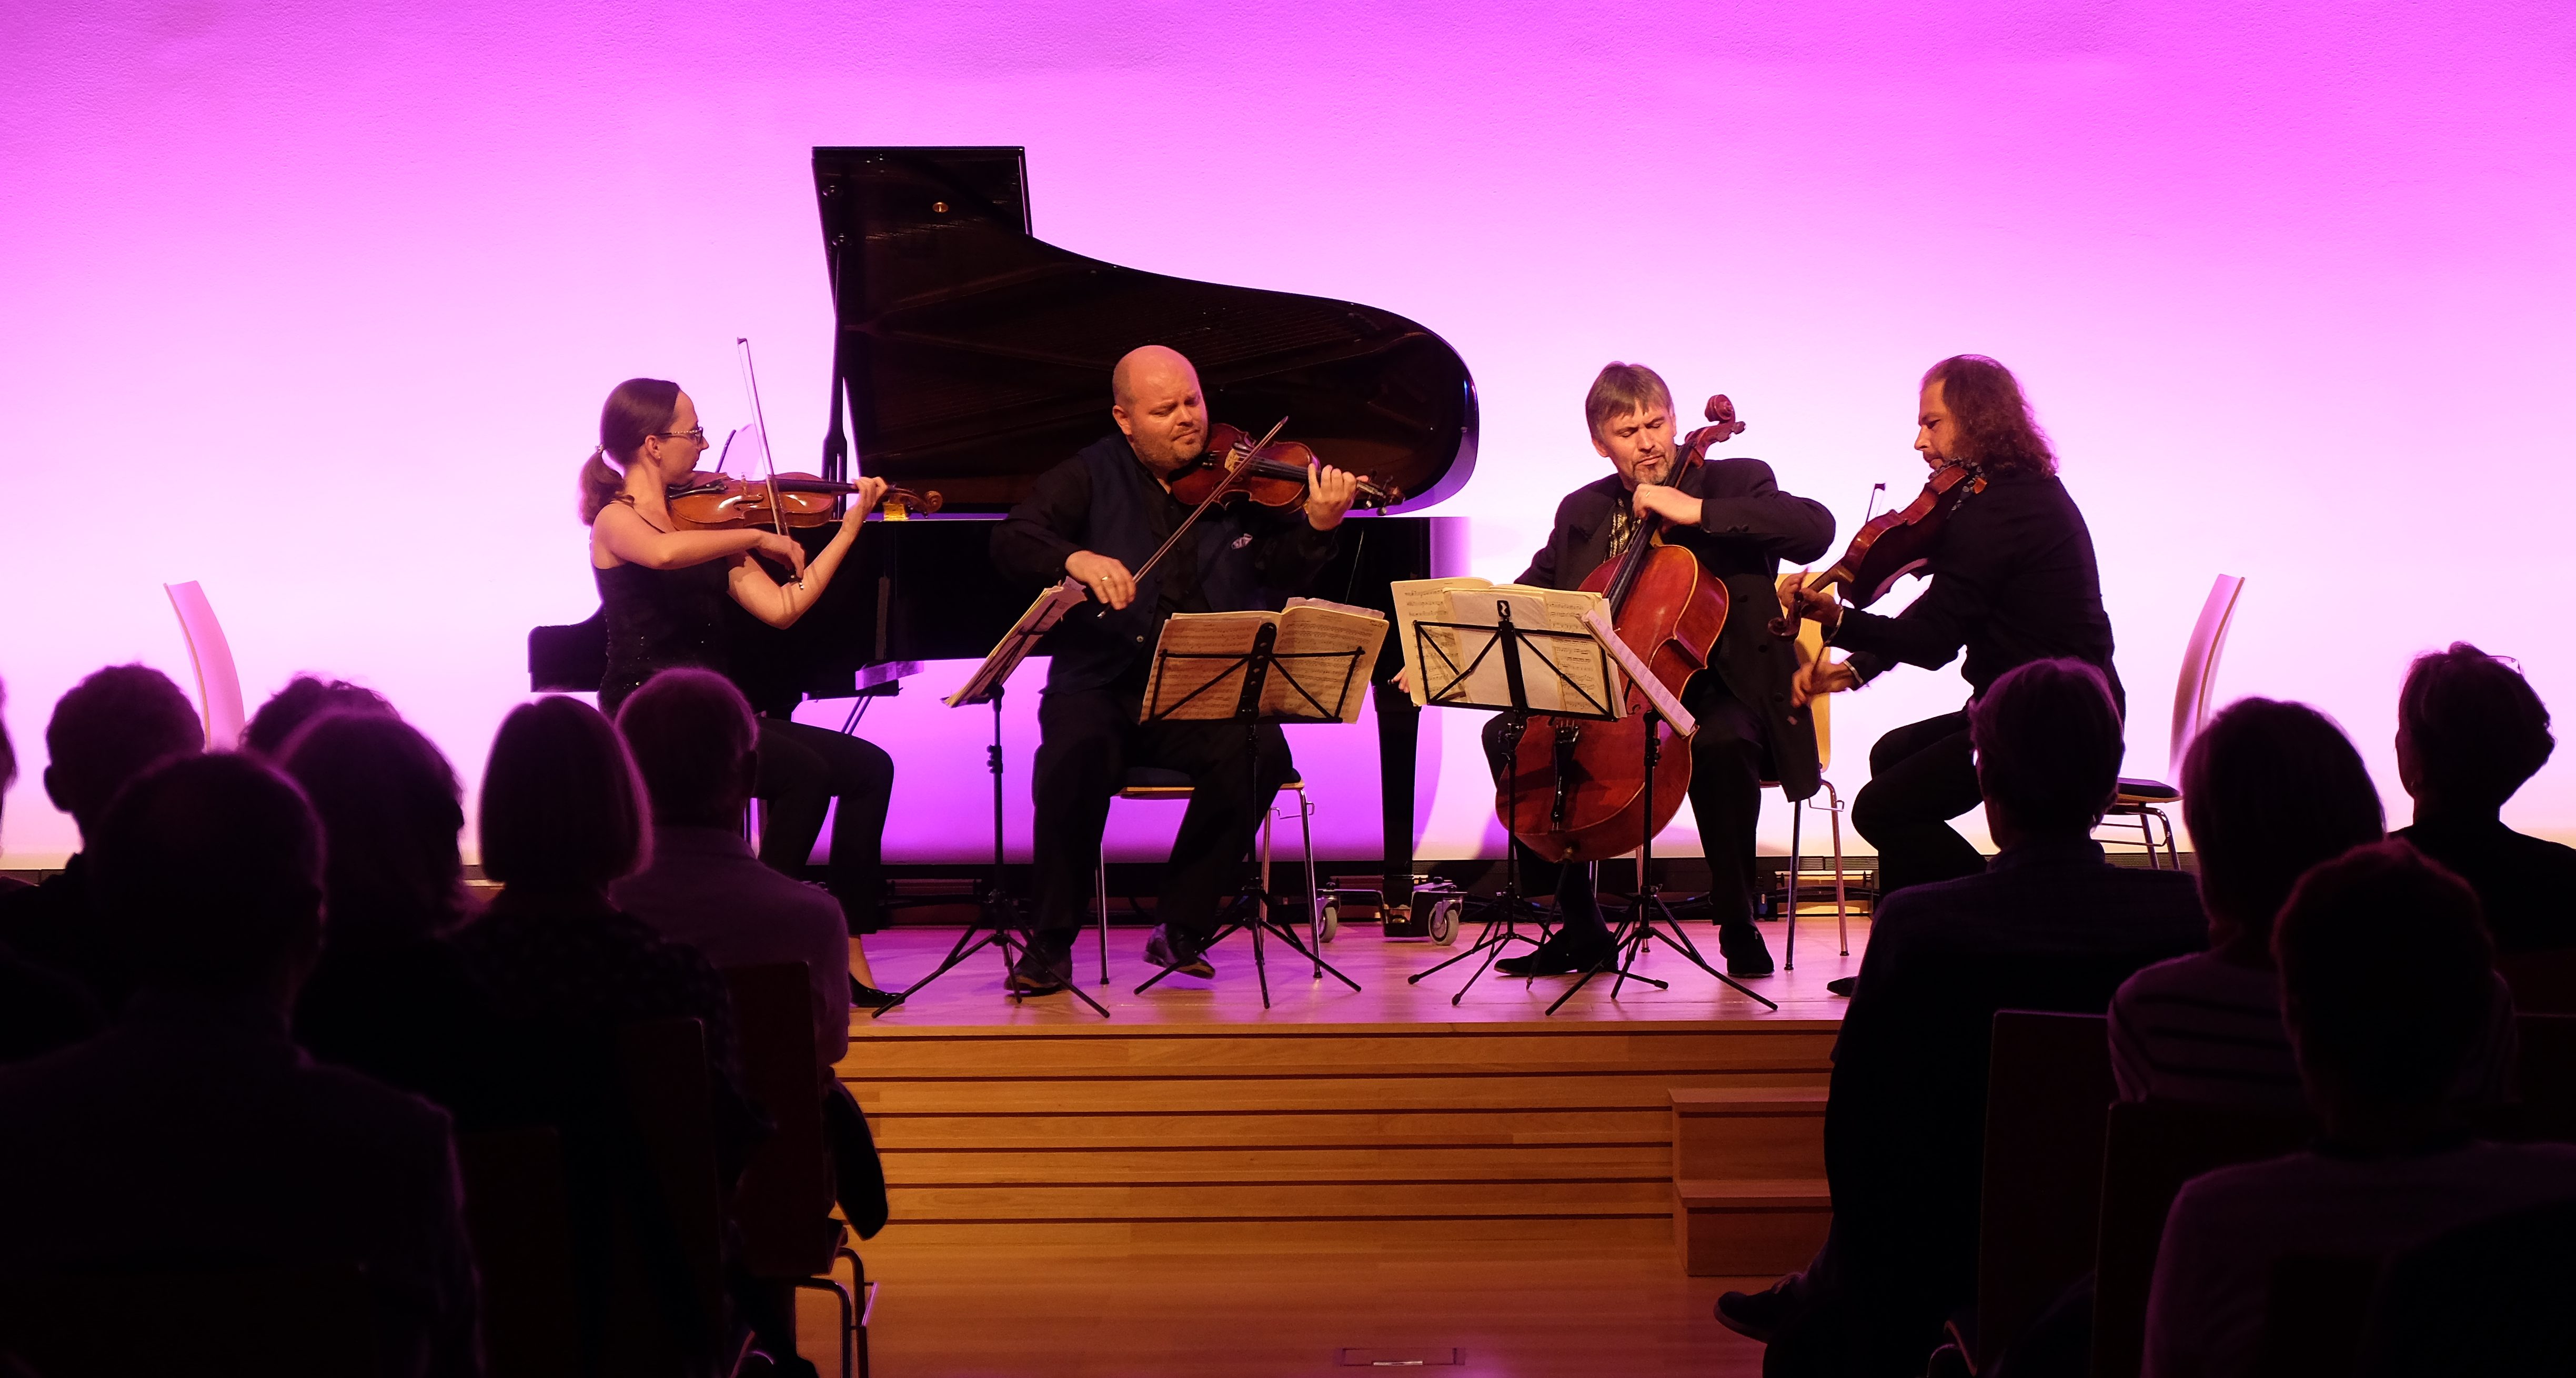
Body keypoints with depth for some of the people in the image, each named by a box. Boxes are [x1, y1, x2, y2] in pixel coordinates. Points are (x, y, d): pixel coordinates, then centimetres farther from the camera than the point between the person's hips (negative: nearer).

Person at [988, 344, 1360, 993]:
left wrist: (1318, 527, -23)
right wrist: (1076, 558, -27)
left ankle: (1182, 926, -12)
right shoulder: (1091, 477, 7)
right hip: (1101, 687, -1)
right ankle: (1052, 942, -14)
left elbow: (1279, 574, -2)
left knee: (1259, 754, -29)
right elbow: (1012, 542, -7)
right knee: (1074, 759, -32)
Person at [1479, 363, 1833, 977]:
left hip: (1715, 690, -5)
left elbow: (1817, 529, -19)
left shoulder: (1734, 482, -1)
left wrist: (1698, 511, -23)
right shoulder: (1582, 511, 13)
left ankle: (1739, 926, -18)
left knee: (1719, 744, -38)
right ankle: (1579, 927, -5)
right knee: (1508, 735, -14)